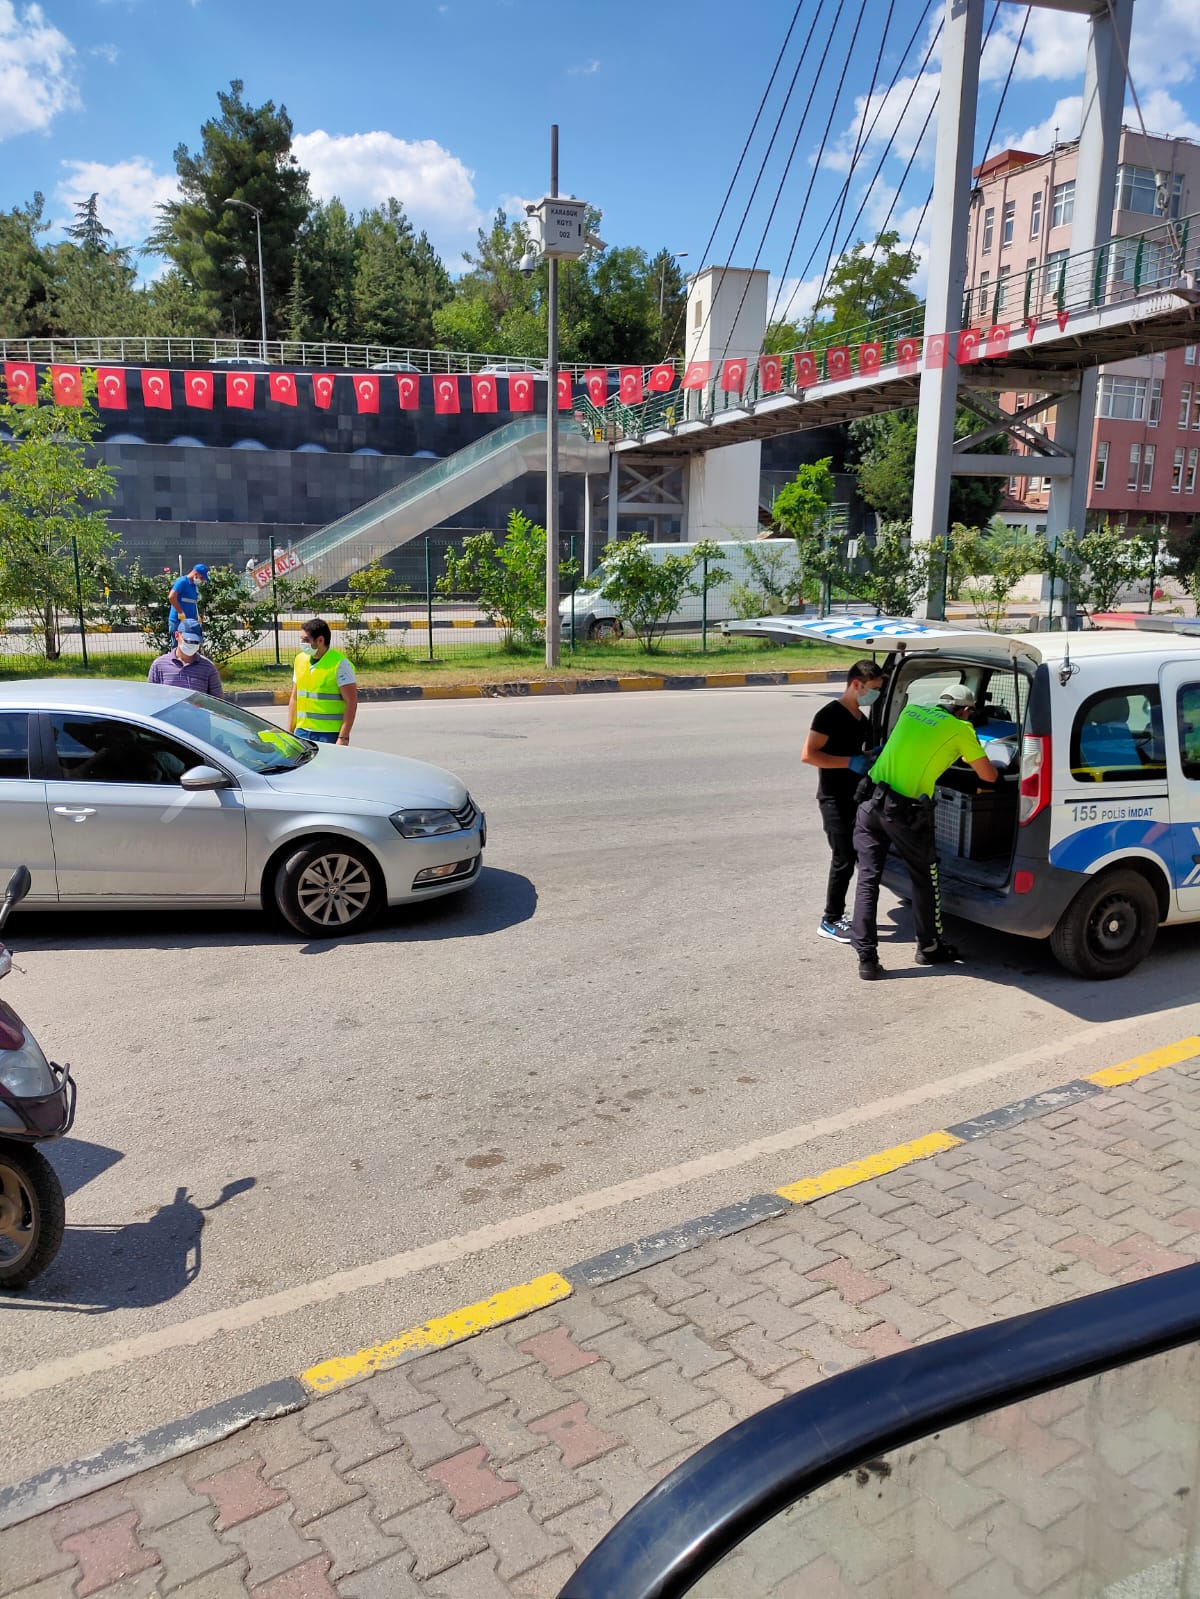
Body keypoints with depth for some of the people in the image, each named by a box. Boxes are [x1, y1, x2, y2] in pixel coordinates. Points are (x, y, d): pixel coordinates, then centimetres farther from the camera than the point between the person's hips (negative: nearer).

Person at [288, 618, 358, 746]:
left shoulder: (339, 663, -8)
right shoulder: (300, 660, 12)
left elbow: (351, 703, -12)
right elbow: (294, 699, 19)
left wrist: (343, 738, -17)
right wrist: (289, 731, 14)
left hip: (330, 735, -6)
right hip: (302, 732, 6)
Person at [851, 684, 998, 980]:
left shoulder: (912, 710, 17)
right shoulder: (961, 729, 3)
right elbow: (989, 776, 12)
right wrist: (972, 758, 32)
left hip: (871, 799, 5)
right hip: (906, 811, -5)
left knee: (867, 880, 8)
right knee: (925, 880, 16)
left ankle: (866, 958, 7)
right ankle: (928, 947, 30)